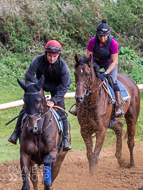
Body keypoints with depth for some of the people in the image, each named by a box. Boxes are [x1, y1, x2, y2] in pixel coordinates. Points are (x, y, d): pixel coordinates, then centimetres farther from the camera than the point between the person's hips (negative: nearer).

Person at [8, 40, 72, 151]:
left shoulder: (62, 65, -28)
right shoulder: (38, 61, -28)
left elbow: (65, 85, -22)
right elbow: (28, 78, -17)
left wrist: (54, 100, -29)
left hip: (56, 89, -1)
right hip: (39, 86, 1)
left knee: (61, 114, -10)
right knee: (26, 107, -7)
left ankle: (66, 140, 2)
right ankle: (16, 133, 4)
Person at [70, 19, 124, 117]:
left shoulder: (113, 43, -28)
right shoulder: (93, 41, -23)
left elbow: (114, 61, -24)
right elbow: (87, 57, -12)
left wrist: (105, 73, -34)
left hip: (110, 63, -2)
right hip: (96, 62, 2)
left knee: (113, 81, -24)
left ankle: (119, 106, -24)